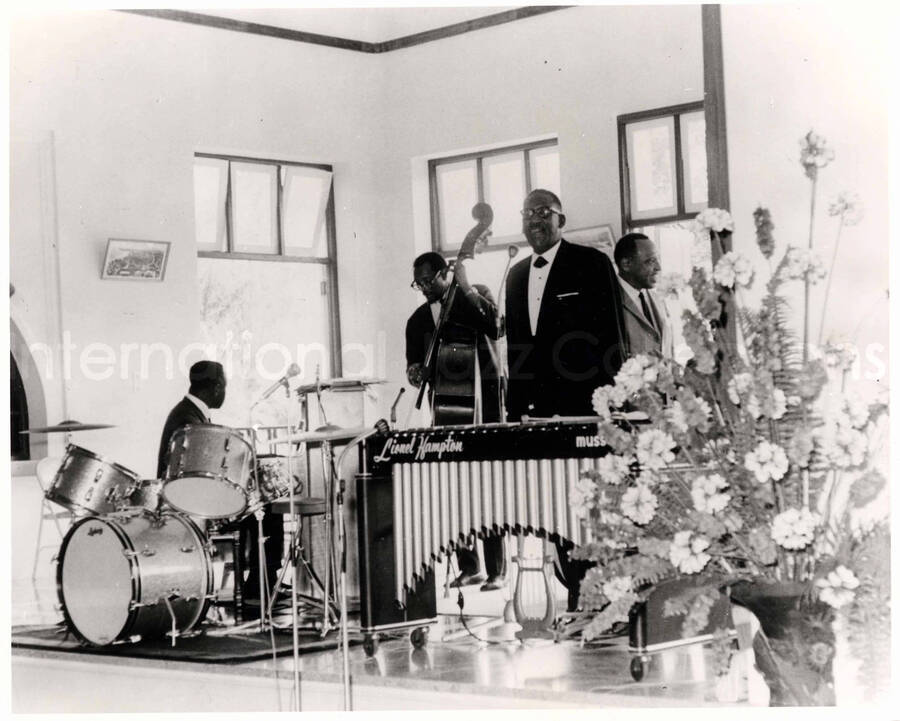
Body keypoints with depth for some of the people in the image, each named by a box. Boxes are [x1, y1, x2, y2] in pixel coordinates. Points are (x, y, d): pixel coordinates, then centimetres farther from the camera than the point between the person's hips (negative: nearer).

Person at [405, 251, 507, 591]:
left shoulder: (475, 297, 3)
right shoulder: (418, 319, 15)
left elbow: (494, 327, -16)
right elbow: (415, 366, 18)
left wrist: (466, 288, -16)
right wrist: (416, 375, -5)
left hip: (482, 402, -4)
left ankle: (496, 570, -6)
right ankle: (468, 566, 8)